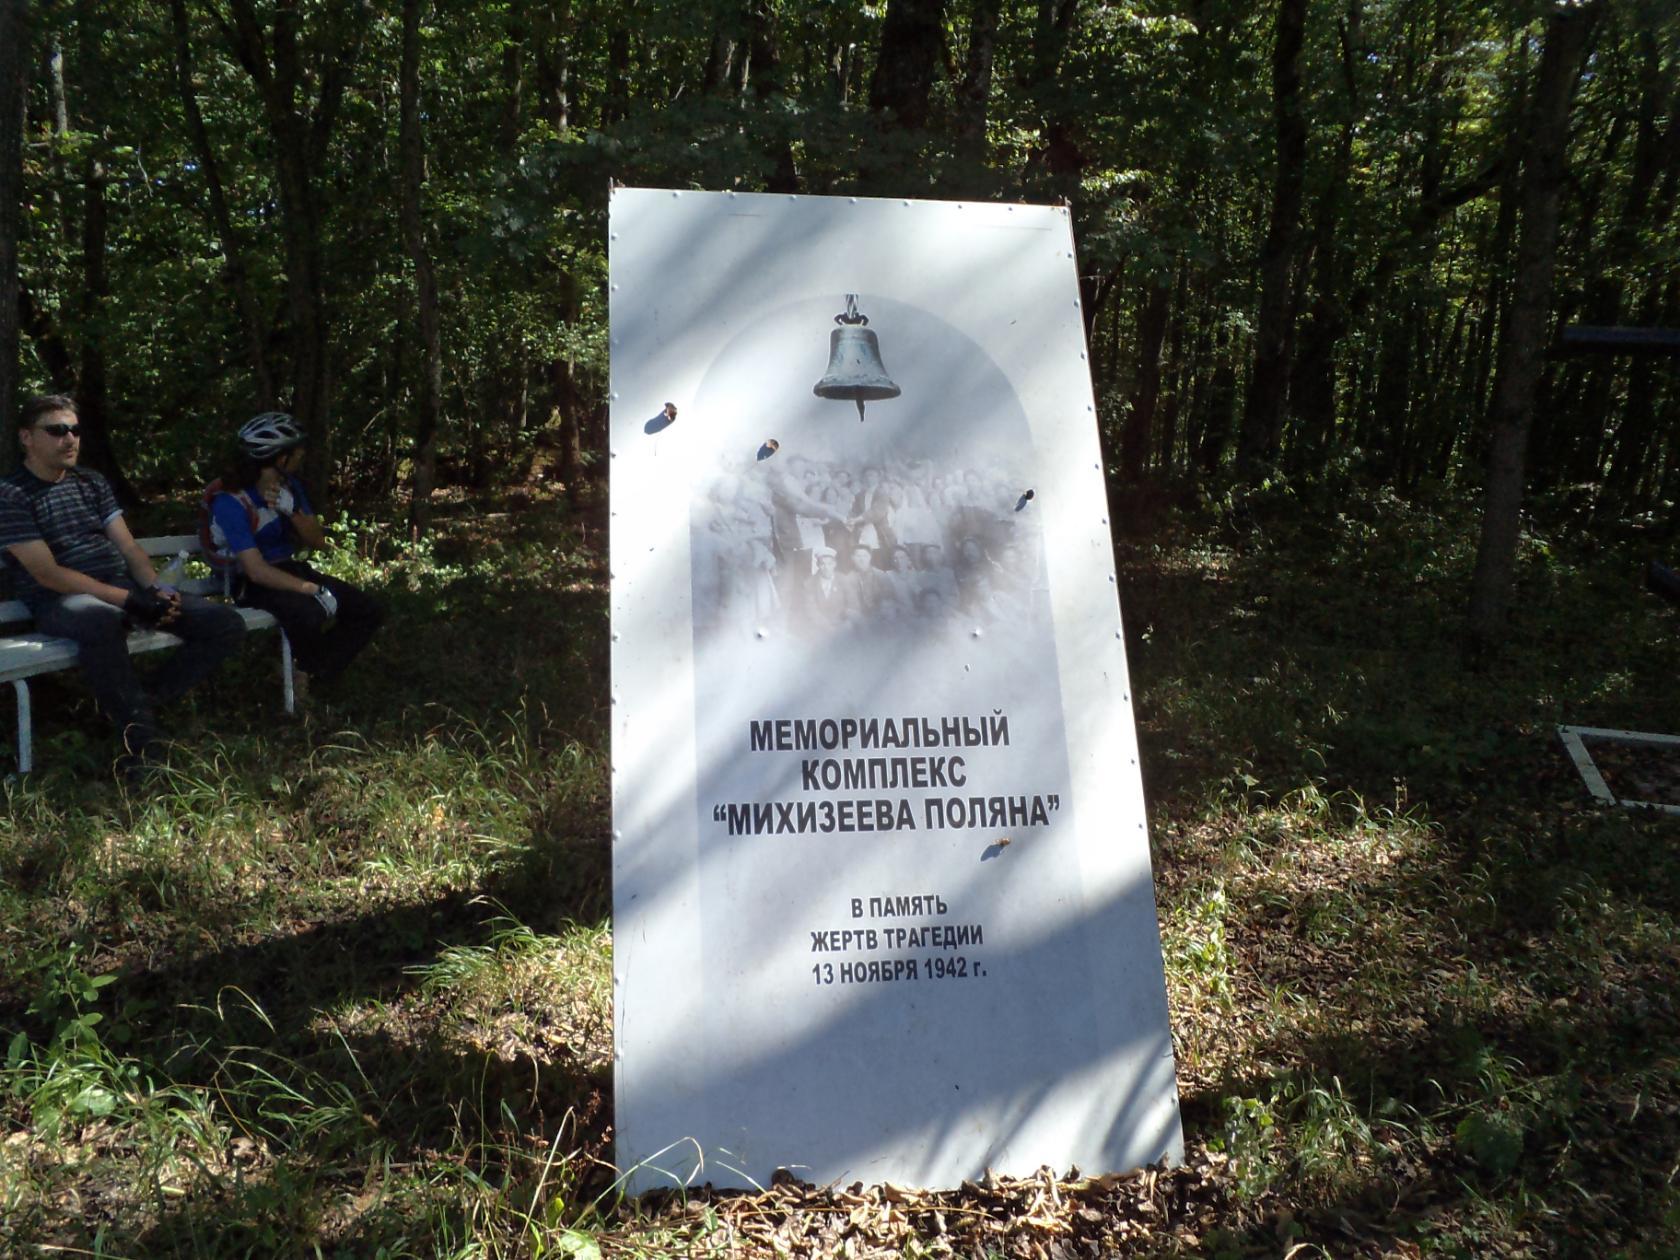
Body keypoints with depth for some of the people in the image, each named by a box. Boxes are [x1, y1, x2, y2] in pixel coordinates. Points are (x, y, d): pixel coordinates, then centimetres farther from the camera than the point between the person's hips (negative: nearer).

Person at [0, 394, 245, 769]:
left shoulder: (93, 482, 15)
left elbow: (128, 547, 11)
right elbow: (47, 573, -14)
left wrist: (156, 590, -11)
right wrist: (129, 599, -21)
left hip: (124, 590, 7)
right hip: (60, 600, -6)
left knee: (227, 624, -9)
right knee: (102, 620, -45)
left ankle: (144, 703, -3)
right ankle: (140, 733, -26)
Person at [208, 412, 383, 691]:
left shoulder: (290, 485, 2)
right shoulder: (232, 502, -21)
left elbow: (317, 540, 1)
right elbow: (257, 571, -27)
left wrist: (292, 510, -18)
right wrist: (314, 590, -29)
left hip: (290, 569, 8)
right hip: (255, 583, -8)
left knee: (370, 610, -7)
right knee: (311, 615, -38)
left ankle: (314, 677, 1)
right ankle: (307, 669, -5)